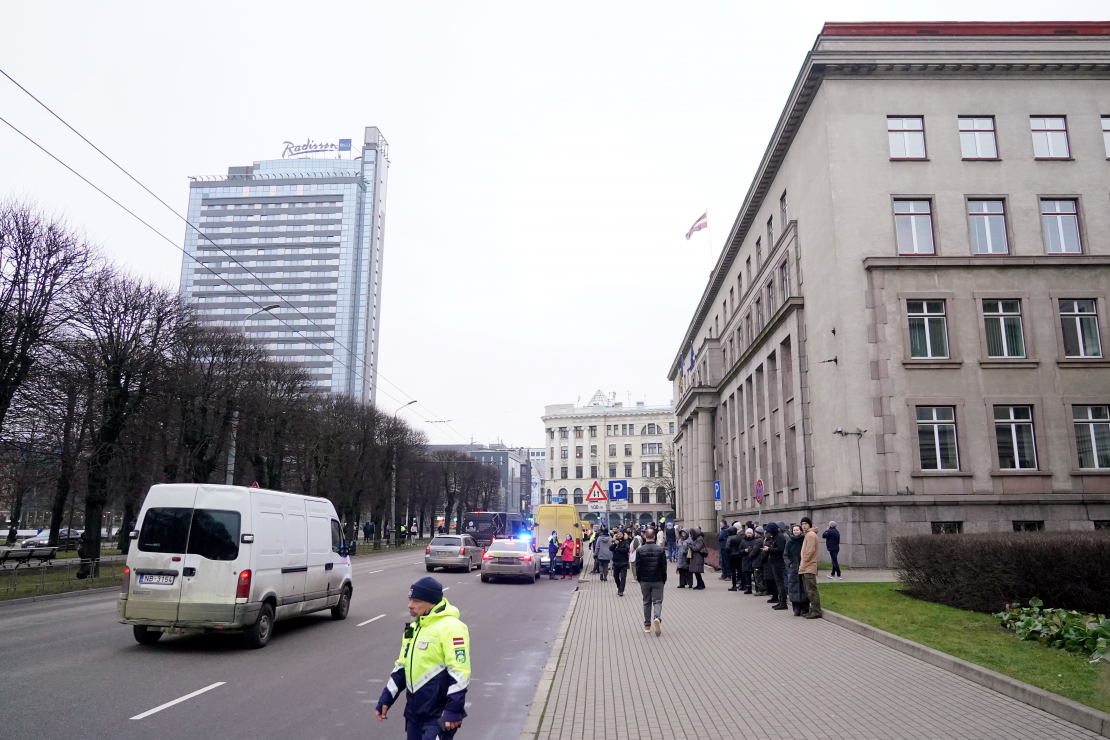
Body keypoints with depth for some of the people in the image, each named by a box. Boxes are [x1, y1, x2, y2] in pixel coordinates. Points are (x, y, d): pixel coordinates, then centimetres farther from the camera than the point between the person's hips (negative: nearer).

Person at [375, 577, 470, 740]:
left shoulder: (450, 627, -17)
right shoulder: (414, 628, 13)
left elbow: (460, 673, -20)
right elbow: (401, 668, 19)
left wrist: (454, 710, -22)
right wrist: (386, 699, 14)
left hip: (439, 715, -9)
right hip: (414, 712, 9)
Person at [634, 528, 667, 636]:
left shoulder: (640, 550, -6)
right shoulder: (660, 550, -5)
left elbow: (638, 567, -3)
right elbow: (664, 567, -2)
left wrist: (639, 580, 9)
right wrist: (664, 580, 8)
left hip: (645, 581, 1)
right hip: (658, 581, -1)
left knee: (646, 602, 13)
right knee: (657, 601, 4)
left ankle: (647, 625, 17)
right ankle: (657, 617, -23)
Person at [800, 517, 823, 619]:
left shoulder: (811, 535, -11)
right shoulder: (808, 535, 19)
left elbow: (810, 551, -18)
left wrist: (802, 565, -14)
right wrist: (802, 565, 17)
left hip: (809, 568, -10)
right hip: (806, 568, 10)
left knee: (812, 590, -8)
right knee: (809, 591, 13)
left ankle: (816, 612, -6)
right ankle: (813, 610, 17)